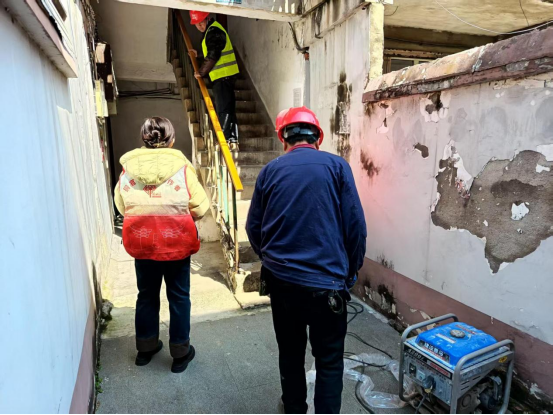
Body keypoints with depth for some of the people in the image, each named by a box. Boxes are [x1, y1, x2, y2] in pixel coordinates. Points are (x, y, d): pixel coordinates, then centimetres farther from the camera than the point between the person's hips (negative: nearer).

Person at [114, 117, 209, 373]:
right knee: (179, 297, 13)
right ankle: (180, 353, 26)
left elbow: (121, 206, 2)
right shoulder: (181, 167, -12)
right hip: (176, 243, -3)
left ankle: (146, 347, 38)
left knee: (147, 295, 21)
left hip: (141, 244, 3)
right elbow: (200, 207, -11)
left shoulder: (128, 167, -4)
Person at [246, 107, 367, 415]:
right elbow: (356, 226, -6)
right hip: (326, 283, -3)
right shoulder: (337, 166, -5)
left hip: (281, 280, 3)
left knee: (290, 353, 22)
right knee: (329, 362, 14)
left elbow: (254, 227, 6)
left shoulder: (271, 170, 1)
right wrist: (351, 272, 9)